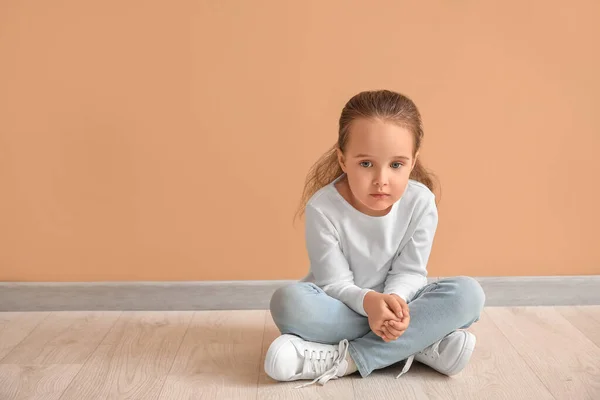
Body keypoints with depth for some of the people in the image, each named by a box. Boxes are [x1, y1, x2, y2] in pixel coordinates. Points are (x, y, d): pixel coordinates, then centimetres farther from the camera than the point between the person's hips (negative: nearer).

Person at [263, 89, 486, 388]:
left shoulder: (420, 202, -16)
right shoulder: (322, 208, -23)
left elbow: (410, 272, -11)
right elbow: (334, 284, -18)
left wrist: (394, 301, -34)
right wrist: (368, 301, -40)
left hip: (394, 306, 2)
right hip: (343, 309, -2)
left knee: (468, 293, -23)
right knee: (289, 301, -34)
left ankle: (344, 360, -28)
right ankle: (421, 343, -27)